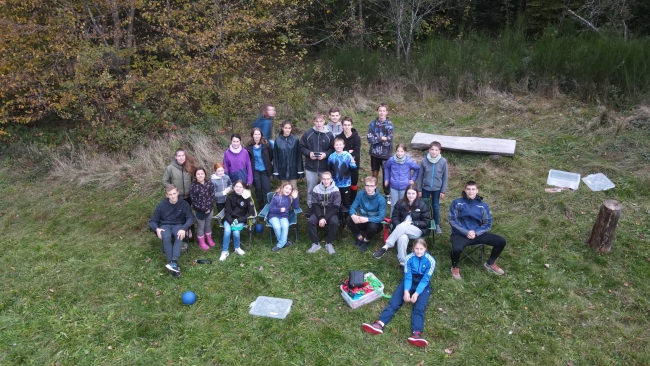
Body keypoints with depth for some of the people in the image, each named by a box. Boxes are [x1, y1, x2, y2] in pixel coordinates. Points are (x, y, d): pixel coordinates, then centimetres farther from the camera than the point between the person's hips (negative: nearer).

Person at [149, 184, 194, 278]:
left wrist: (184, 229, -30)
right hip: (165, 226, 0)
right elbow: (152, 221, 1)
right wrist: (157, 229, -21)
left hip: (178, 225, 0)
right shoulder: (162, 204, -4)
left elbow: (190, 218, -10)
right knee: (166, 237, -36)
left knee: (179, 236, -37)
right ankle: (173, 264, -40)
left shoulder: (184, 204, -5)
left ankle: (174, 262, -48)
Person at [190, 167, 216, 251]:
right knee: (201, 226, 11)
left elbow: (212, 197, -5)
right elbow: (194, 201, -15)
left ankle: (209, 239, 41)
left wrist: (209, 208, -15)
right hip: (199, 211, -3)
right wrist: (204, 209, -17)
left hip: (209, 209, 3)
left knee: (208, 225, 20)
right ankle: (202, 243, 29)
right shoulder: (193, 186, -15)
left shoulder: (209, 184, -7)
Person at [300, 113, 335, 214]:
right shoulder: (307, 133, -3)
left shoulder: (329, 135, -2)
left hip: (325, 167, 0)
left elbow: (333, 149, 3)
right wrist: (309, 153, -14)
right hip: (311, 167, 0)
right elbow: (302, 147, 3)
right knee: (311, 189, 11)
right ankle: (310, 207, 27)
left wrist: (326, 154, -14)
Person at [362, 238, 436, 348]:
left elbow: (425, 280, -15)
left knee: (419, 308, -27)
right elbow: (407, 276, -11)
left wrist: (417, 293, -27)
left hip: (423, 284, -2)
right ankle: (380, 324, -39)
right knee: (394, 301, -20)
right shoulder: (409, 258, -7)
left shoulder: (430, 261, -12)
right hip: (410, 281, 2)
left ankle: (416, 334, -51)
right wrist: (406, 291, -28)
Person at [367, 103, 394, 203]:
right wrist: (381, 138, -18)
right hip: (375, 153, 2)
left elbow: (388, 141, -15)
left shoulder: (389, 124, -9)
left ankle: (387, 195, 21)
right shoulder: (373, 124, -1)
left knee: (386, 174, 7)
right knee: (375, 173, 13)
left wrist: (376, 139, -11)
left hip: (386, 154, -2)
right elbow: (369, 139, -10)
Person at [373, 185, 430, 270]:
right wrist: (399, 226, -16)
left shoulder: (422, 205, -2)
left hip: (417, 230, -1)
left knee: (403, 227, -36)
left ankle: (385, 247, -38)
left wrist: (412, 223, -13)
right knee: (403, 238, -37)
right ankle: (403, 262, -30)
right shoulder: (400, 203, 3)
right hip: (402, 229, 1)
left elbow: (426, 222, -1)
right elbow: (394, 217, 6)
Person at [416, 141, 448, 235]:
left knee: (436, 206, 15)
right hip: (425, 187, 0)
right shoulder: (424, 160, -15)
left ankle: (437, 225, 32)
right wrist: (419, 189, -1)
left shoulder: (443, 161, -15)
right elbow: (420, 175, -5)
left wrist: (443, 191, -3)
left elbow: (445, 177, -6)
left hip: (437, 188, 0)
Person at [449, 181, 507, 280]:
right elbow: (452, 220, -6)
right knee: (456, 249, -37)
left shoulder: (483, 205, 8)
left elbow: (488, 223, 5)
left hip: (477, 233, 4)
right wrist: (466, 232, -16)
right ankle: (455, 267, 0)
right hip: (460, 234, -4)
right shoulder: (457, 203, 0)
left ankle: (490, 263, 19)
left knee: (501, 241, -9)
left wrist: (476, 232, -12)